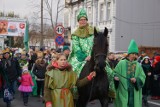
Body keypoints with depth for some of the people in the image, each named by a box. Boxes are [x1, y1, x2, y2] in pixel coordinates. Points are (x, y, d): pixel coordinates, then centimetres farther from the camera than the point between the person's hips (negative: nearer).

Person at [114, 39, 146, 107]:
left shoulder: (138, 65, 7)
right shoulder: (121, 63, 1)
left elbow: (142, 77, 4)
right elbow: (115, 73, 4)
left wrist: (136, 79, -15)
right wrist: (115, 77, -18)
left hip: (134, 91, 2)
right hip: (123, 90, -2)